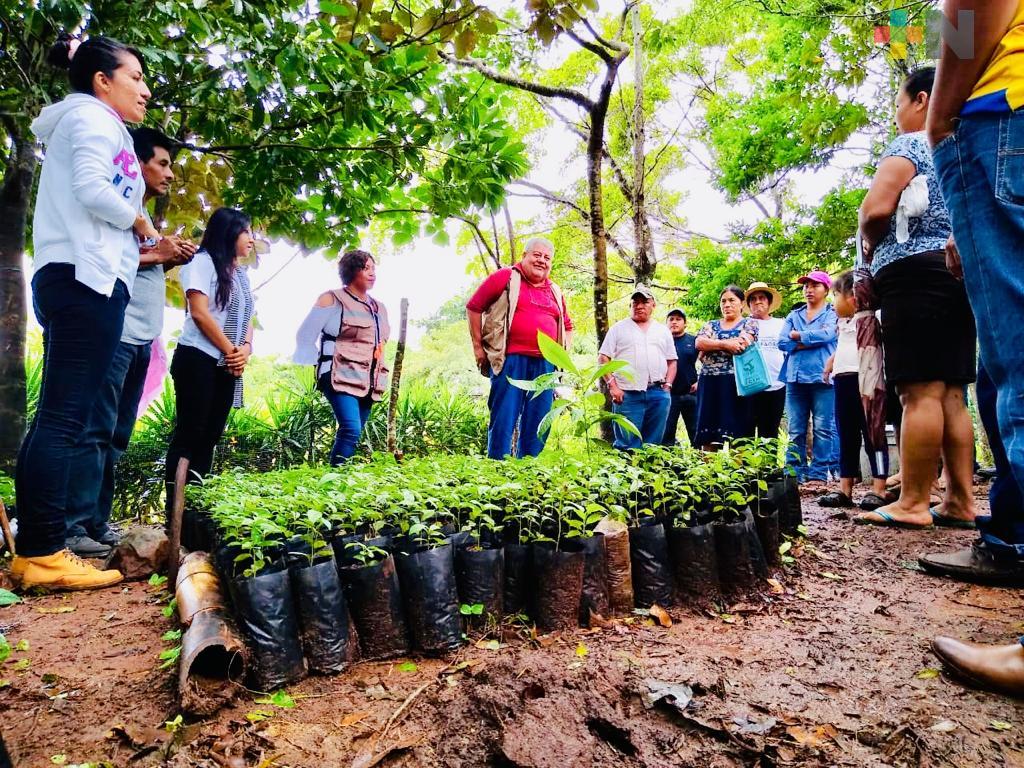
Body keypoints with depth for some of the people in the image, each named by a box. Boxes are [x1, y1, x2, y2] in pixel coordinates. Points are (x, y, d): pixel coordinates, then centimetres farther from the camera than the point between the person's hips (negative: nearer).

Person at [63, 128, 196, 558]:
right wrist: (154, 253, -11)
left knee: (116, 435, 8)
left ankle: (96, 522, 13)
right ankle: (73, 526, -8)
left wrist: (171, 260, 10)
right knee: (95, 430, -11)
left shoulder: (145, 216, 24)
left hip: (142, 338, 9)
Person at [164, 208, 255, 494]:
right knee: (189, 433, -8)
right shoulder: (203, 262, -3)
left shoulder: (242, 275, 19)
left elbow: (246, 320, 16)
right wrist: (230, 350, -9)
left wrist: (245, 349, -4)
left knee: (210, 435, 6)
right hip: (198, 359, -7)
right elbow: (199, 313, -13)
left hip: (228, 366, 7)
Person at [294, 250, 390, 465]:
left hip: (367, 382, 7)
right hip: (340, 377, -7)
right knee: (351, 430, -23)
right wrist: (323, 362, 1)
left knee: (352, 435, 6)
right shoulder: (332, 300, -1)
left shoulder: (379, 308, 19)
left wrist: (380, 377, 21)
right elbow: (305, 337, 0)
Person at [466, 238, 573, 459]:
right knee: (503, 418, -4)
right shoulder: (506, 277, 3)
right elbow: (474, 306, 2)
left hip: (545, 364, 6)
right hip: (511, 360, -5)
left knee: (538, 422, 6)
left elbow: (567, 325, 30)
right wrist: (478, 347, -2)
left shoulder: (555, 291, 19)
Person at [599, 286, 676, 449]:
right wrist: (612, 386, -8)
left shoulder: (663, 331, 18)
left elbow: (672, 361, 18)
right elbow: (603, 358, 3)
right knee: (627, 445, -4)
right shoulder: (618, 328, 8)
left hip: (658, 394, 3)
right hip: (627, 394, -3)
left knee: (654, 443, 6)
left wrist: (667, 385, 4)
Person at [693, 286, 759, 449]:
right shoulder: (710, 325, 18)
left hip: (737, 383, -3)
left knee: (737, 431, -6)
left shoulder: (749, 324, 7)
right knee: (708, 433, 2)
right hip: (709, 383, 4)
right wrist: (725, 344, -12)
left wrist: (710, 346, -3)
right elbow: (699, 343, -2)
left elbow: (741, 345, -11)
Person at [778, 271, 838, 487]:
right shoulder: (793, 316, 21)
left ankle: (818, 474, -1)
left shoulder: (833, 313, 9)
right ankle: (794, 474, 5)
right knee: (795, 431, 2)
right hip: (795, 377, 4)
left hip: (822, 376, -3)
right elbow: (782, 342, 6)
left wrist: (797, 336, -1)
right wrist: (812, 341, -5)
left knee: (823, 428, -4)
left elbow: (827, 334, -12)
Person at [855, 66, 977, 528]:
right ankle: (961, 502, 8)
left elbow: (877, 208, -15)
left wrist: (869, 247, 2)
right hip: (963, 272, 9)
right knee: (952, 394, 6)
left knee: (921, 392, -11)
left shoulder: (909, 144, -2)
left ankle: (912, 503, -10)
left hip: (916, 271, -9)